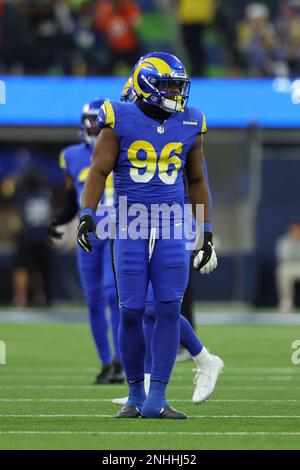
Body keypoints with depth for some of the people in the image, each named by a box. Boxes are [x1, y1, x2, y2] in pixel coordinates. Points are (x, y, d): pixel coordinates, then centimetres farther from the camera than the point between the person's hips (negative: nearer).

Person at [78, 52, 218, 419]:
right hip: (129, 229, -3)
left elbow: (196, 182, 17)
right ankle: (135, 396, 13)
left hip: (171, 230, 3)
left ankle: (156, 400, -4)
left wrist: (207, 234, 15)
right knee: (131, 312, -2)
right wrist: (87, 214, -20)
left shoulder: (188, 126, 8)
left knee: (169, 310, -6)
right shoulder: (120, 121, -3)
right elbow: (99, 171, -4)